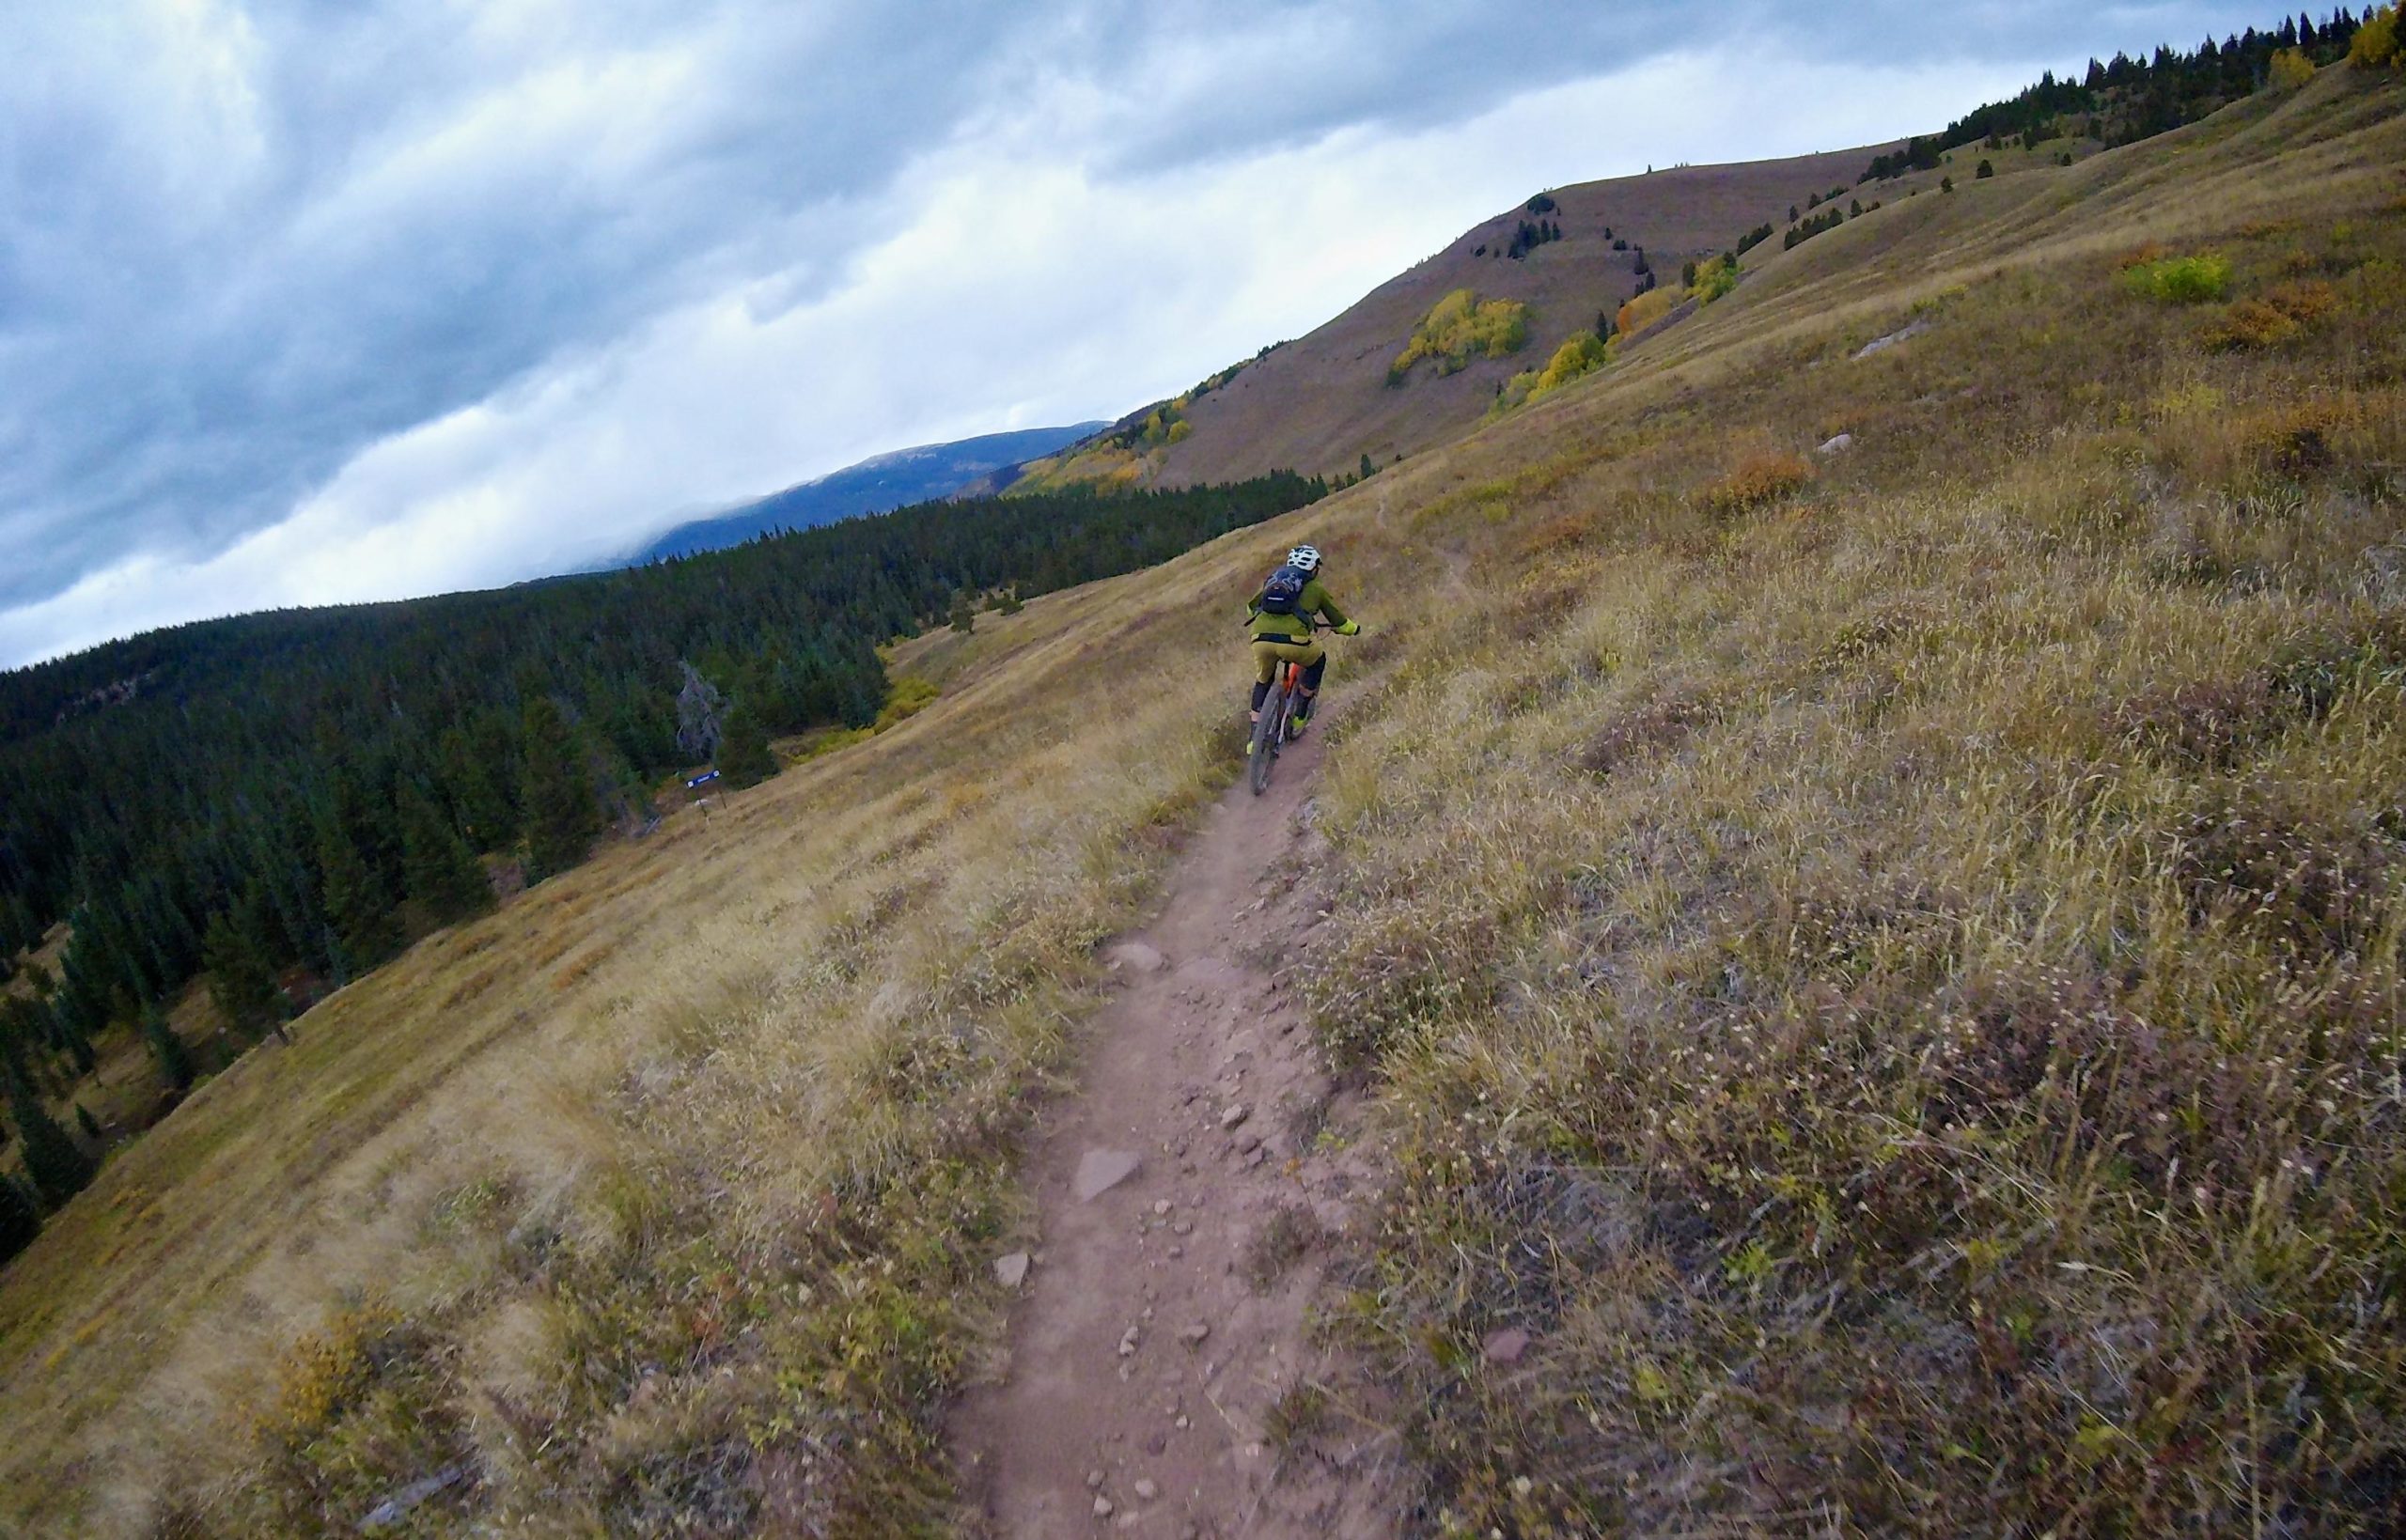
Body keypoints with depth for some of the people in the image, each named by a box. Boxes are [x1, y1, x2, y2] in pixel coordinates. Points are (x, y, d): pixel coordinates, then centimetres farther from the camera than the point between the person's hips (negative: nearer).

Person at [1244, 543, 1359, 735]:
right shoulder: (1316, 588, 20)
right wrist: (1354, 628, 49)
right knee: (1318, 660, 29)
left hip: (1261, 639, 3)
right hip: (1293, 641, -3)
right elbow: (1338, 622, 28)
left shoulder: (1273, 580, 28)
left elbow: (1250, 609, 39)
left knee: (1263, 681, 30)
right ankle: (1299, 717, 29)